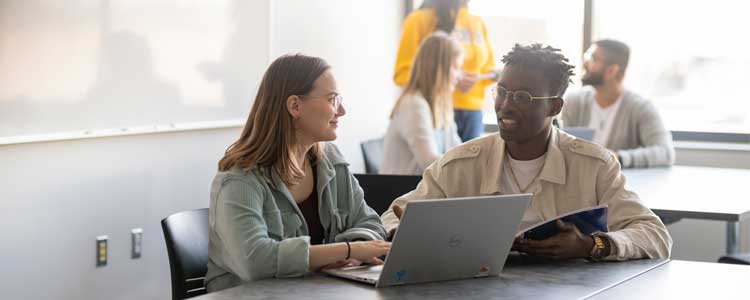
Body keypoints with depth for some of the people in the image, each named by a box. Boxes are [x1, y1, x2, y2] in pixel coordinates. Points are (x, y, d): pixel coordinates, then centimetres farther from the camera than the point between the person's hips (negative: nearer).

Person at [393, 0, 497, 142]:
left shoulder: (477, 23, 15)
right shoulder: (419, 20, -1)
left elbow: (487, 69, 25)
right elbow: (403, 73, -4)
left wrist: (493, 76, 0)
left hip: (472, 113, 5)